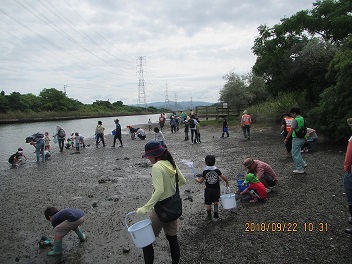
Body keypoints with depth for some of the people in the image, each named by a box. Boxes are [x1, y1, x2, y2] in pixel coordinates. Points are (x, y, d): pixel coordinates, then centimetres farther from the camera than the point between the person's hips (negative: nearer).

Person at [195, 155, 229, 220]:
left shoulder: (205, 171, -12)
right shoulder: (217, 170, -9)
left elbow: (200, 181, -7)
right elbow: (224, 178, -11)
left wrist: (197, 179, 13)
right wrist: (227, 183, 8)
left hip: (208, 189, -2)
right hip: (216, 189, 2)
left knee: (208, 203, 11)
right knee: (216, 201, 21)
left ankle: (209, 215, 18)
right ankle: (216, 214, 21)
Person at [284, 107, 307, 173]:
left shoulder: (295, 120, -16)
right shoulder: (303, 119, 10)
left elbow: (291, 130, -18)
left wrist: (286, 138, -12)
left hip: (297, 139, -9)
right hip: (303, 138, 9)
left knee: (295, 154, 1)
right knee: (297, 152, 23)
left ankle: (300, 169, 4)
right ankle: (303, 163, 18)